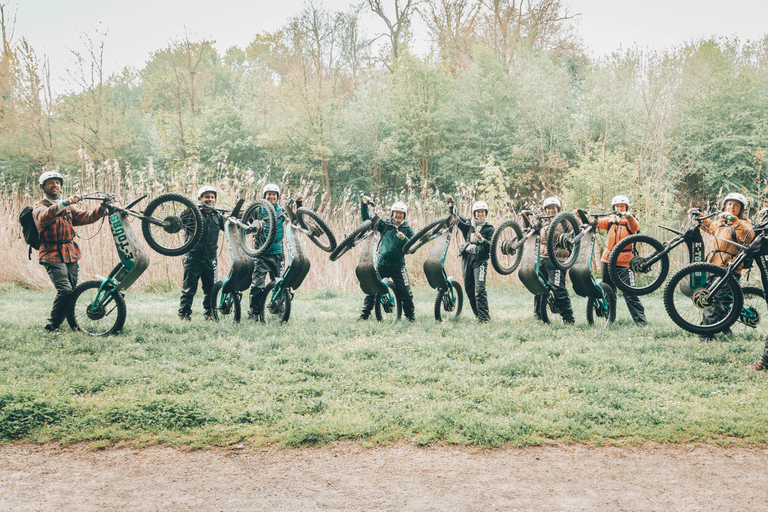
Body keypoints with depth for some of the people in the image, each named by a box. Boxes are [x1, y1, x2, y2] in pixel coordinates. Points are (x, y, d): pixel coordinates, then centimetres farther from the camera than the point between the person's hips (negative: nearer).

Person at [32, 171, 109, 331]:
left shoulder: (69, 207, 19)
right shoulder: (39, 207, -1)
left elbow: (87, 217, 5)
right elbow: (45, 216, -26)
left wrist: (104, 207, -11)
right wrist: (65, 203, -43)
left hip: (71, 255, 6)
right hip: (53, 256, -6)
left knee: (72, 291, 5)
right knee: (64, 290, -19)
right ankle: (51, 325, -5)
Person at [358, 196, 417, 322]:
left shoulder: (407, 229, 4)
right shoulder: (384, 224, 5)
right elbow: (366, 218, 6)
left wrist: (404, 238, -19)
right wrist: (364, 204, -7)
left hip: (398, 266, 0)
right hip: (382, 263, 1)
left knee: (406, 293, -2)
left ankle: (411, 318, 13)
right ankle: (364, 315, 13)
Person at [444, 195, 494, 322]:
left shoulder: (489, 228, 3)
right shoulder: (468, 224, 12)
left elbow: (491, 246, -5)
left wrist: (481, 239, -22)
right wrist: (451, 203, 4)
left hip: (480, 260, -5)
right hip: (467, 258, 5)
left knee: (479, 289, -14)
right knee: (469, 288, 7)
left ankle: (484, 318, -12)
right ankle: (478, 314, 17)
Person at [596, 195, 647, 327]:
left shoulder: (630, 221, 1)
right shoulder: (609, 220, 10)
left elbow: (635, 227, -21)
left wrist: (629, 216, -41)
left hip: (623, 263, -4)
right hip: (608, 261, 4)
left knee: (630, 294, -11)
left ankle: (641, 322, -8)